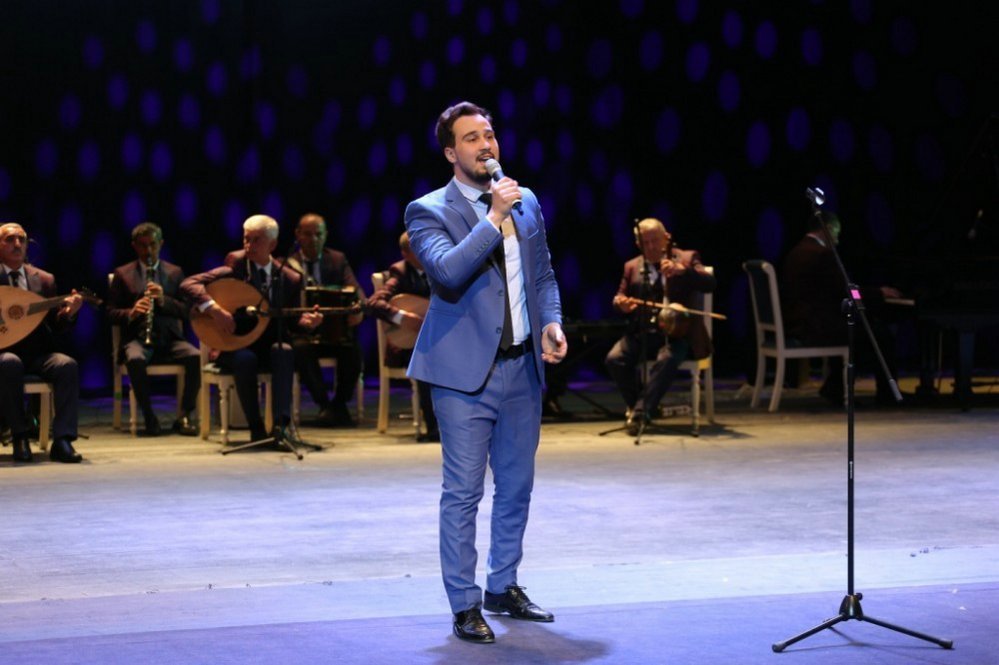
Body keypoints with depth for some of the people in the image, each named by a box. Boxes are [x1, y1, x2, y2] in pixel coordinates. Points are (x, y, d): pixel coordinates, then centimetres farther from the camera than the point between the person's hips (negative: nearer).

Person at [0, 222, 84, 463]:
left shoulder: (44, 280, 13)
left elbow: (54, 326, 11)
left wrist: (68, 313, -11)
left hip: (38, 353, 3)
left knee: (67, 366, -28)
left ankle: (62, 441, -28)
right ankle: (20, 436, -20)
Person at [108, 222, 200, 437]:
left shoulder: (175, 273, 15)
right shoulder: (122, 274, 11)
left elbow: (186, 311, 7)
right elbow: (111, 313, 6)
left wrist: (163, 300, -12)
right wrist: (130, 313, -16)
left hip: (170, 338, 2)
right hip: (137, 338, -2)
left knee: (195, 357, -30)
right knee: (135, 360, -37)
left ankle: (184, 417, -19)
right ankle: (150, 419, -26)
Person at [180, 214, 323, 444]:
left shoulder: (290, 279, 3)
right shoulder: (235, 266, -5)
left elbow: (291, 321, 6)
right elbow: (188, 285, -13)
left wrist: (306, 321, -18)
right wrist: (214, 309, -28)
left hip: (270, 346, 2)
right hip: (234, 347, -2)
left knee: (285, 353, -33)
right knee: (245, 359, -36)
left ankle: (280, 425, -39)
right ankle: (256, 429, -23)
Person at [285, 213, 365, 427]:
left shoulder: (337, 259, 14)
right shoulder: (288, 264, 10)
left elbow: (354, 289, -1)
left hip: (336, 330, 1)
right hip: (303, 331, -1)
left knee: (353, 351, -30)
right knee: (301, 349, -35)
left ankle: (340, 404, -9)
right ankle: (324, 405, -22)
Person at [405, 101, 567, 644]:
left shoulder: (526, 203, 12)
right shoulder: (429, 211, -6)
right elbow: (448, 272, -24)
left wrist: (551, 323, 2)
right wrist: (493, 219, -23)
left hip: (522, 367, 6)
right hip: (466, 373, -6)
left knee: (516, 486, 14)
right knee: (463, 493, -4)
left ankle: (504, 588, 27)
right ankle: (464, 606, 2)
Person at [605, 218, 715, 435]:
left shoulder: (686, 258, 6)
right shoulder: (632, 267, 17)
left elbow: (709, 284, -9)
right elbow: (620, 297, 20)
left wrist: (681, 270, -25)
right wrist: (621, 303, -6)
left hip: (676, 333, -4)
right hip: (642, 332, 4)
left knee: (667, 359, -37)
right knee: (614, 359, -24)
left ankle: (640, 412, -32)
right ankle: (637, 405, -4)